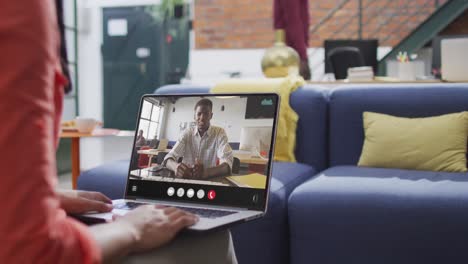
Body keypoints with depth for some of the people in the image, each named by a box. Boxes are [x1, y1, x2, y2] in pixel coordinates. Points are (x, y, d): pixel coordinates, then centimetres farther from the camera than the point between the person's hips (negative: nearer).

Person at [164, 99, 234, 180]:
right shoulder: (187, 133, 5)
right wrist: (176, 167, -31)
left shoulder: (220, 133, -2)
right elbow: (169, 158, -6)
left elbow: (227, 163, -17)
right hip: (187, 179, 2)